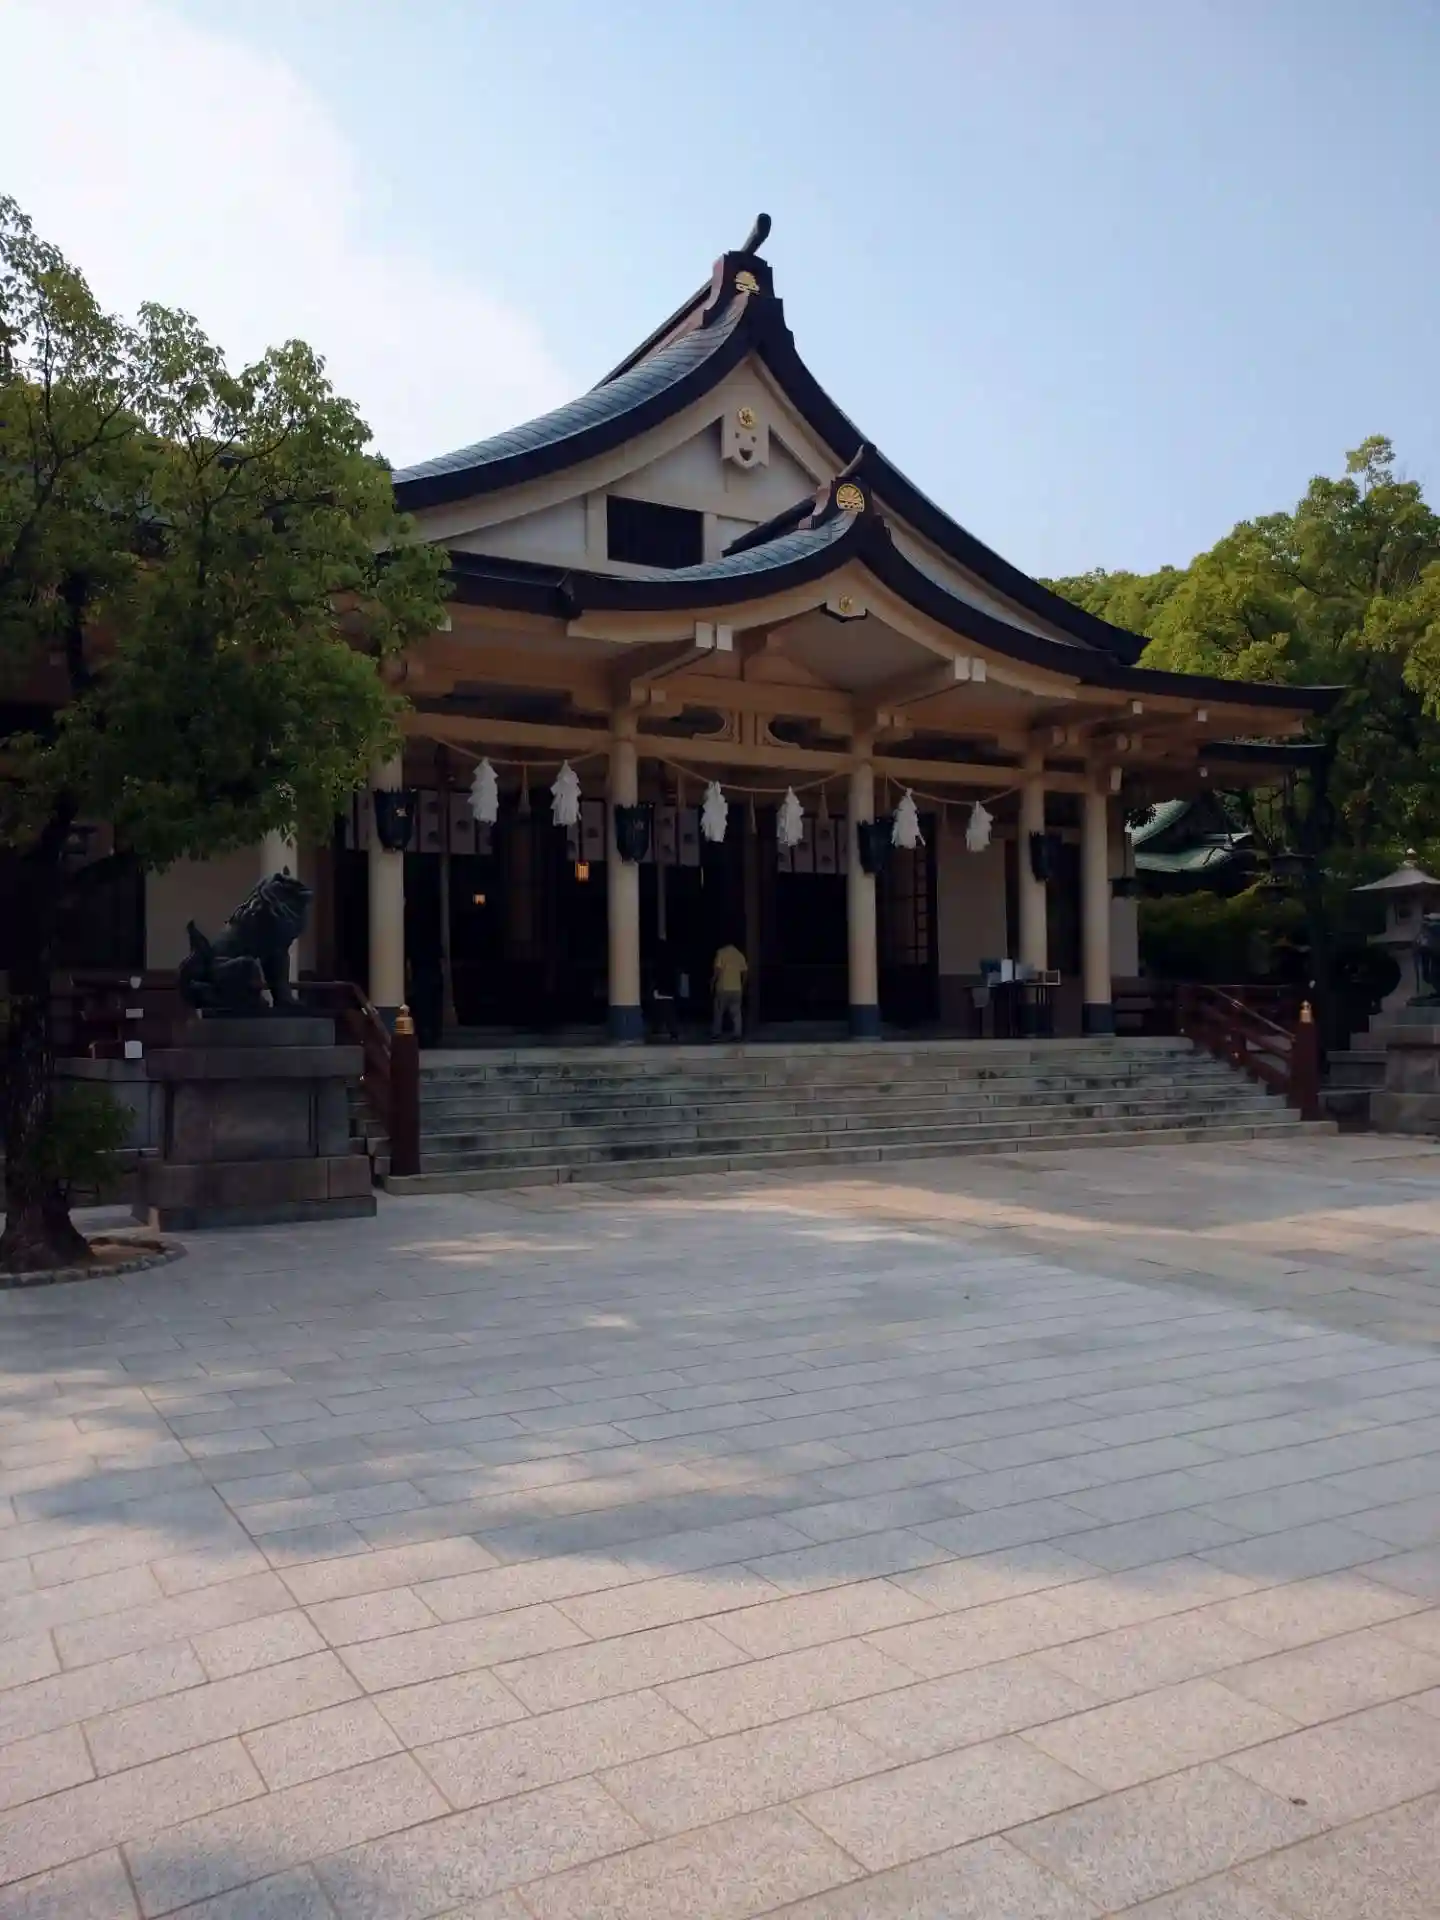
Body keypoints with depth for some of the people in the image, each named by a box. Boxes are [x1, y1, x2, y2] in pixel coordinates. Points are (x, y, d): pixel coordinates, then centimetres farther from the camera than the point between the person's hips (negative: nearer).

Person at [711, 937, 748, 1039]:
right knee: (736, 1013, 7)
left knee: (719, 1012, 8)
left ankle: (716, 1034, 10)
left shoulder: (721, 952, -6)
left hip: (723, 988, -3)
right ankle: (738, 1034, 2)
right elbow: (744, 972, 8)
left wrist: (712, 983, -2)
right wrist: (742, 986, 20)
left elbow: (717, 970, -13)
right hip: (737, 988, 3)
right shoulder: (740, 955, 7)